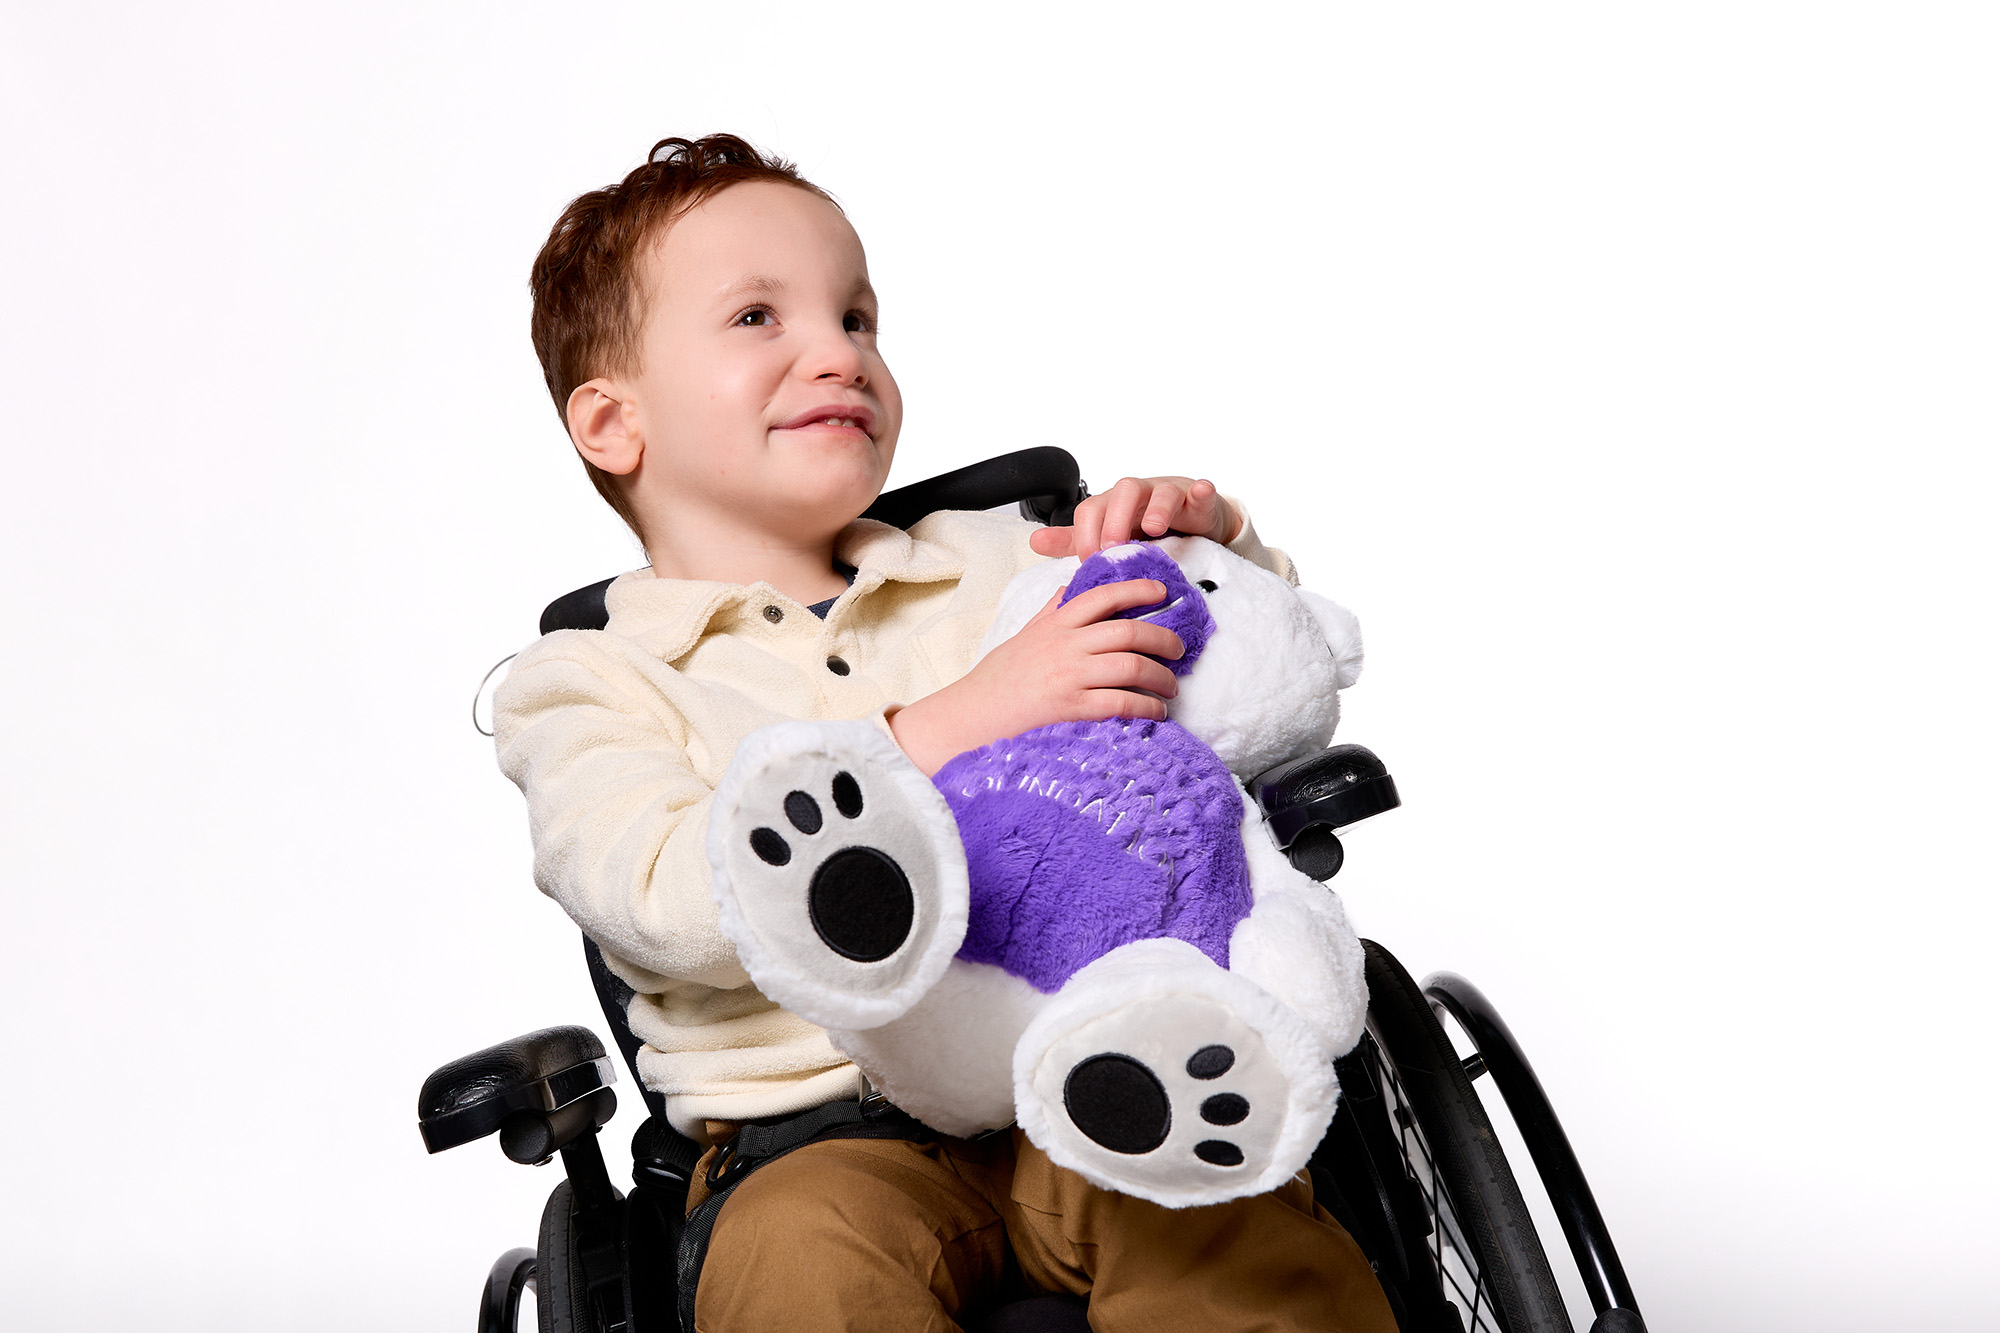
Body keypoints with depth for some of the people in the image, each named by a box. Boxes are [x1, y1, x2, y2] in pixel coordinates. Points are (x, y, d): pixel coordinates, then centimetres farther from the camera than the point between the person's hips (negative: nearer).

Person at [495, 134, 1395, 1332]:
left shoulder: (992, 567, 20)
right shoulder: (583, 689, 6)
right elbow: (678, 906, -14)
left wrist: (1211, 533, 6)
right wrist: (955, 726, -21)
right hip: (819, 1138, -2)